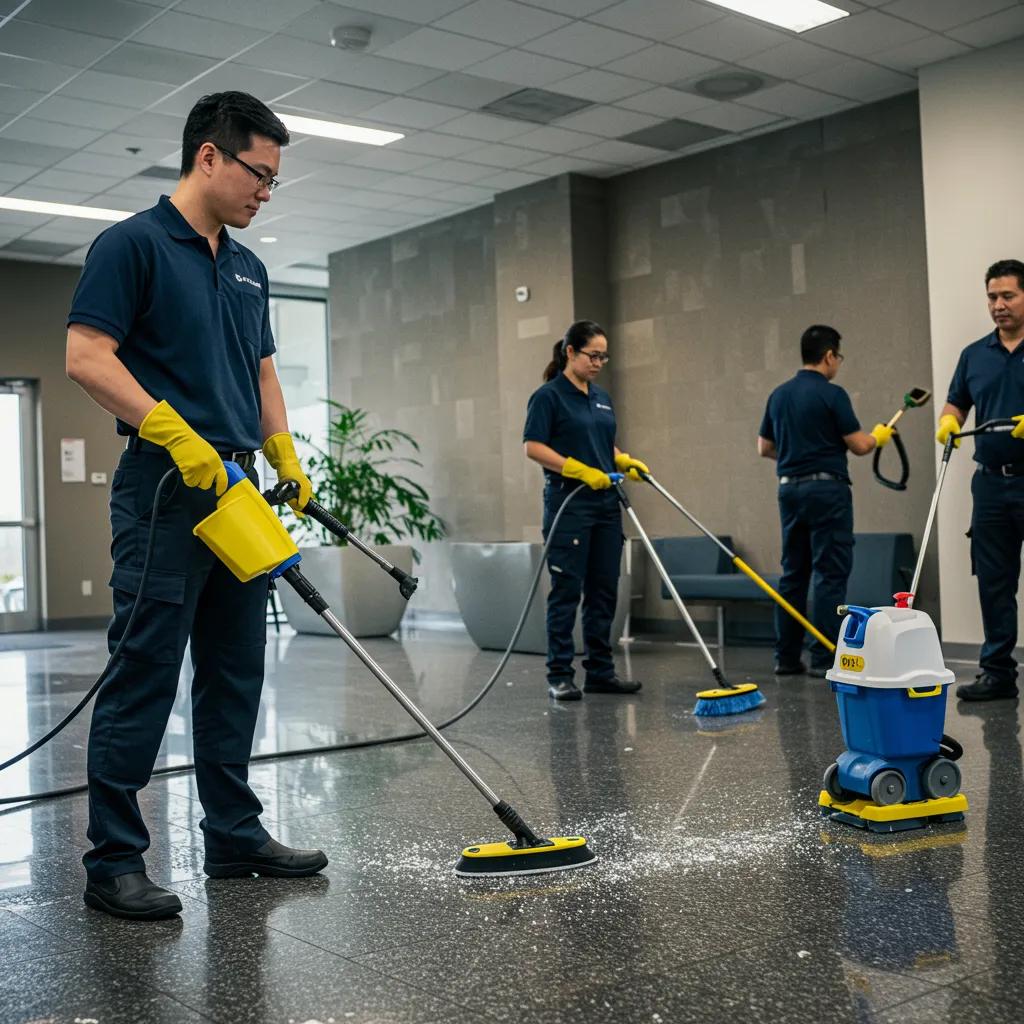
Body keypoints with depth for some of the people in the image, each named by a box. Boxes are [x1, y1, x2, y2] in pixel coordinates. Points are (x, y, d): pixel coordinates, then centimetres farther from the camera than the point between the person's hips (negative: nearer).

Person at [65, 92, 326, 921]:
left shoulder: (248, 268, 18)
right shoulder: (133, 244, -6)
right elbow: (86, 357, -14)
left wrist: (285, 456, 10)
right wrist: (172, 430, -23)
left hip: (236, 493, 8)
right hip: (165, 490, -8)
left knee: (235, 679, 11)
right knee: (143, 678, -4)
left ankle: (235, 835, 22)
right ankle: (114, 859, 5)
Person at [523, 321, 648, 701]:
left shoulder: (602, 398, 15)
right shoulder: (548, 395, -8)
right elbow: (533, 447, -15)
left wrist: (627, 462, 1)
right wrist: (581, 471, -22)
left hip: (606, 505, 8)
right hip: (568, 504, -7)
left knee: (604, 590, 9)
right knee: (567, 590, -4)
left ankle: (600, 671, 16)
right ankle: (559, 674, 3)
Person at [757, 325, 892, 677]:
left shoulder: (779, 395, 10)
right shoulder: (831, 394, -11)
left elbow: (764, 447, 16)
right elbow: (859, 445, -10)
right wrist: (879, 436, 11)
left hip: (789, 488, 7)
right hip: (826, 489, -7)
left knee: (793, 573, 10)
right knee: (830, 573, -3)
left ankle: (786, 656, 11)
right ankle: (824, 658, -4)